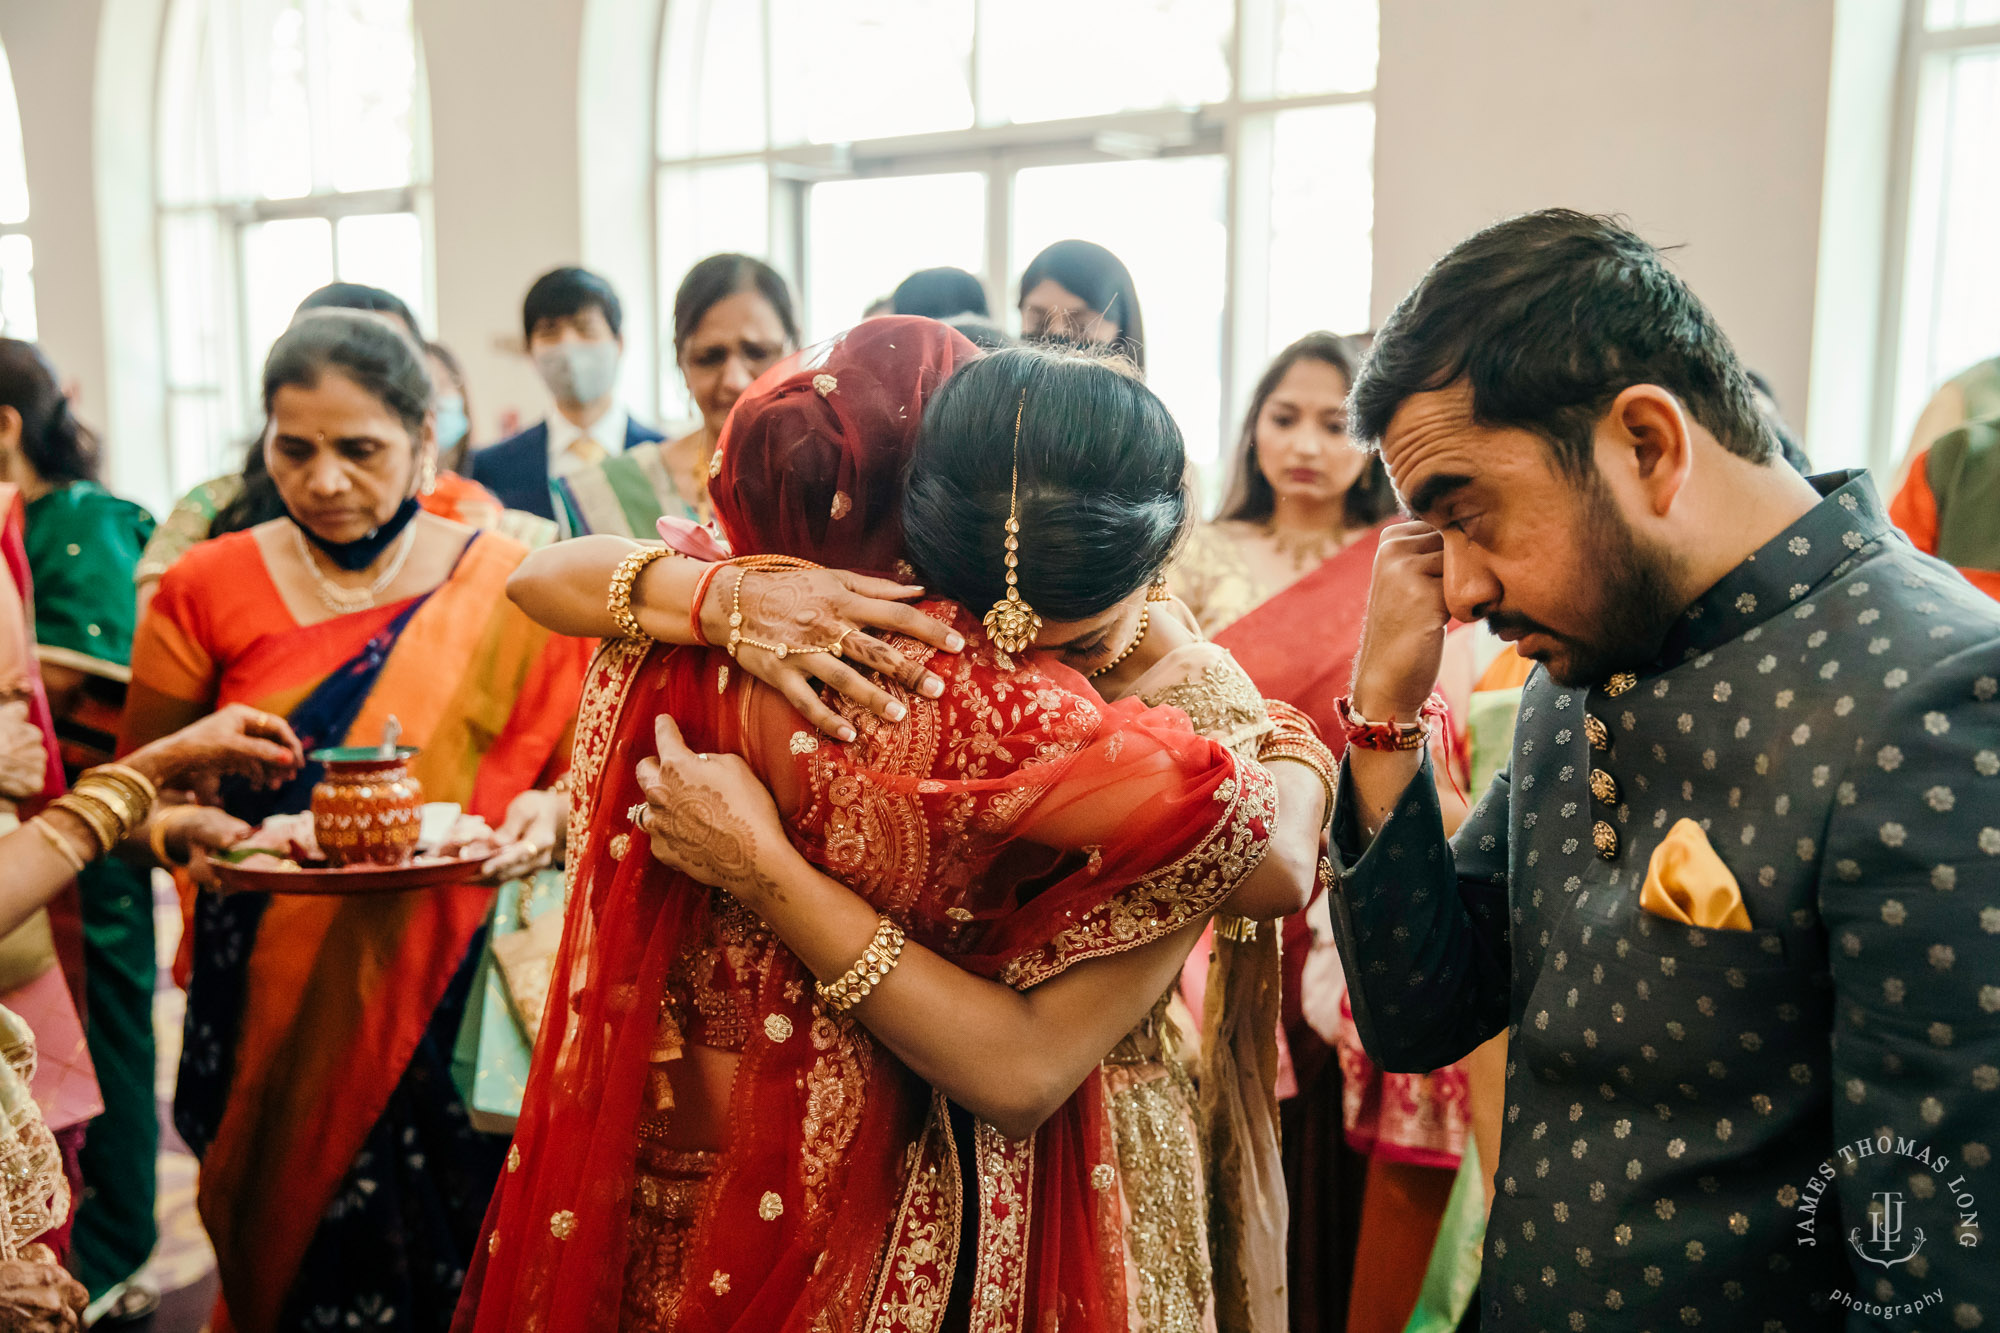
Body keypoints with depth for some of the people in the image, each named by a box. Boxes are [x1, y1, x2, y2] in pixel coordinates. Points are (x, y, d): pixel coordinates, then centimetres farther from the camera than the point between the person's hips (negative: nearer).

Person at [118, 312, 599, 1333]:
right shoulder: (207, 589, 1)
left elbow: (585, 775, 3)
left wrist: (546, 818, -18)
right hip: (269, 1001, 1)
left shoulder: (514, 593, -2)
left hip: (457, 995, -1)